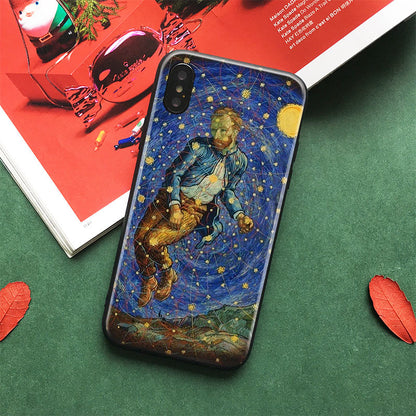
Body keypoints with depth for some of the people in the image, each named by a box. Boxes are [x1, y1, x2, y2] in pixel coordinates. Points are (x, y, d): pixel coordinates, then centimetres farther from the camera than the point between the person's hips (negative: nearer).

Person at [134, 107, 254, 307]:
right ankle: (148, 282, 15)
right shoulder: (200, 146, -5)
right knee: (139, 238, -12)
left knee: (153, 242, -21)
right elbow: (174, 173, -7)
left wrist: (240, 216, 2)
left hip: (195, 210, -1)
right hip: (171, 198, 1)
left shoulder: (239, 161, 4)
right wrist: (174, 206, -18)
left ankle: (168, 275, 10)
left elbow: (227, 192, 16)